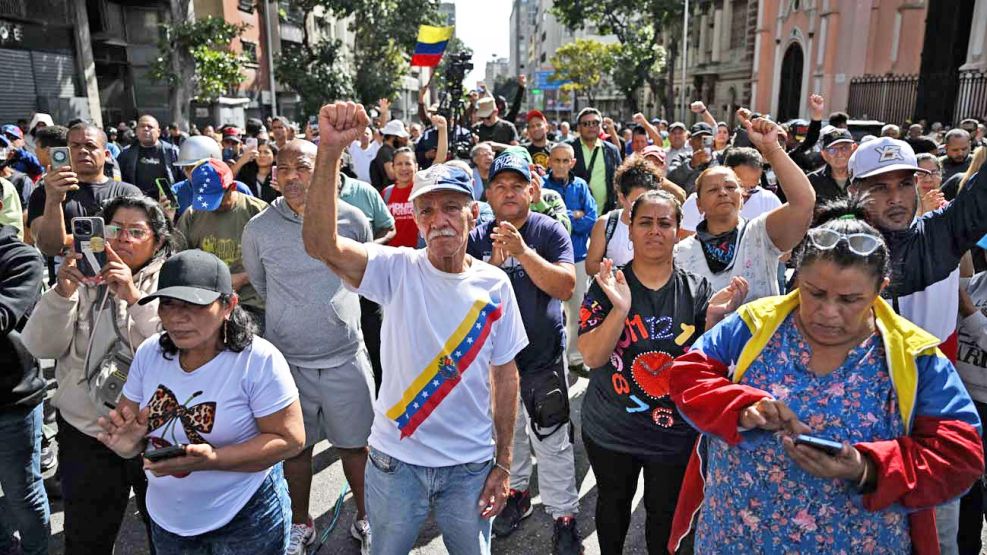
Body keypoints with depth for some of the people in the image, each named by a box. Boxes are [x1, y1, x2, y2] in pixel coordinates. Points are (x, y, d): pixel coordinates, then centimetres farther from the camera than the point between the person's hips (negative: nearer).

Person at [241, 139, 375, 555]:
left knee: (355, 443, 12)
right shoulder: (259, 228, -4)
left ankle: (364, 519, 33)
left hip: (345, 356, 0)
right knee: (295, 446, 15)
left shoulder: (352, 219, -5)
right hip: (287, 359, 1)